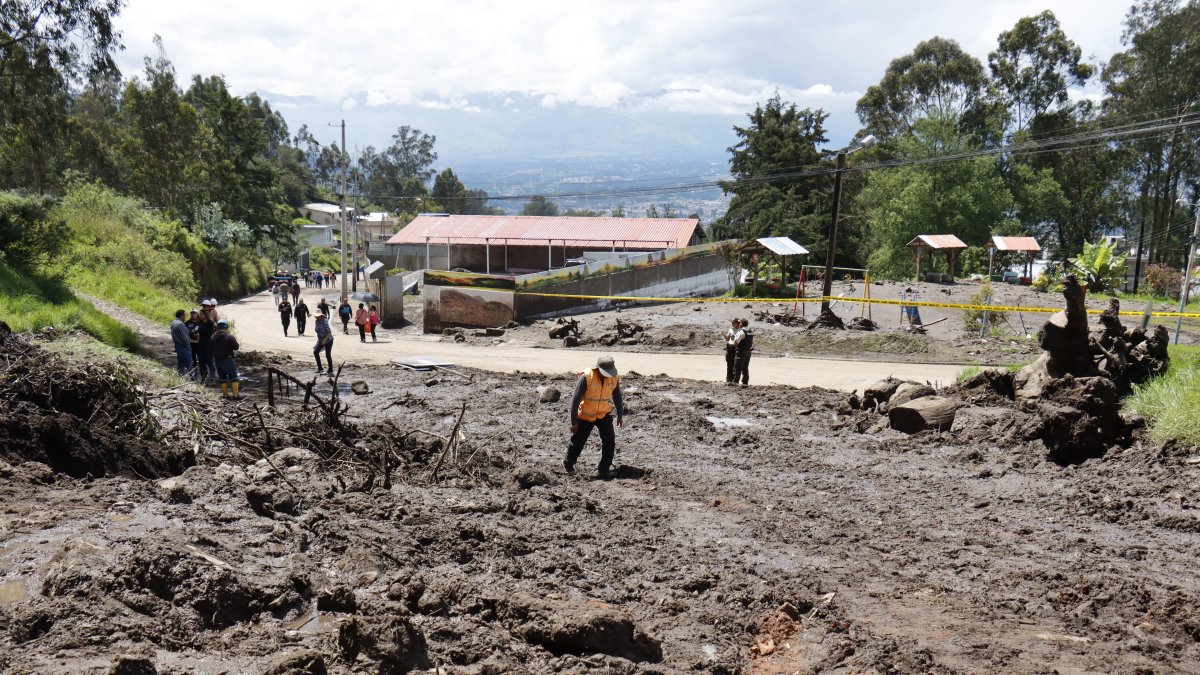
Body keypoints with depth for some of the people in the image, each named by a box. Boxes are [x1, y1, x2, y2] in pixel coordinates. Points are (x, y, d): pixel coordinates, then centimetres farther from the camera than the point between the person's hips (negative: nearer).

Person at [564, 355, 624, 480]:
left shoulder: (614, 378, -14)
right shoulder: (586, 377, -27)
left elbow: (617, 397, 4)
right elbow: (575, 400, -22)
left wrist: (619, 415, 10)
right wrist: (574, 422, -22)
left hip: (604, 414, 3)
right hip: (585, 415, -3)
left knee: (609, 441, -10)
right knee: (578, 442, 8)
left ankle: (604, 469, 3)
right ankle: (568, 464, 35)